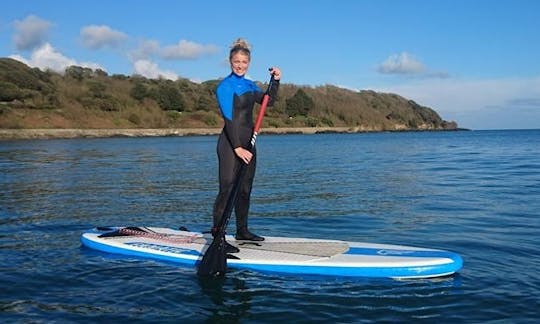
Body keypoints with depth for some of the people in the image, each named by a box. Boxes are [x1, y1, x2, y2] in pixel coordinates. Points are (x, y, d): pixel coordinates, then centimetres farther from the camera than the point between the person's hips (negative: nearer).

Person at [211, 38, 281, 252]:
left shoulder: (249, 85, 14)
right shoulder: (225, 86, -10)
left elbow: (268, 102, 11)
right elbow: (229, 119, -18)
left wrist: (275, 81, 1)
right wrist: (237, 147, -24)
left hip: (247, 142, 8)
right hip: (230, 143, -8)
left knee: (245, 188, 13)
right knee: (227, 189, -10)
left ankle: (242, 230, 26)